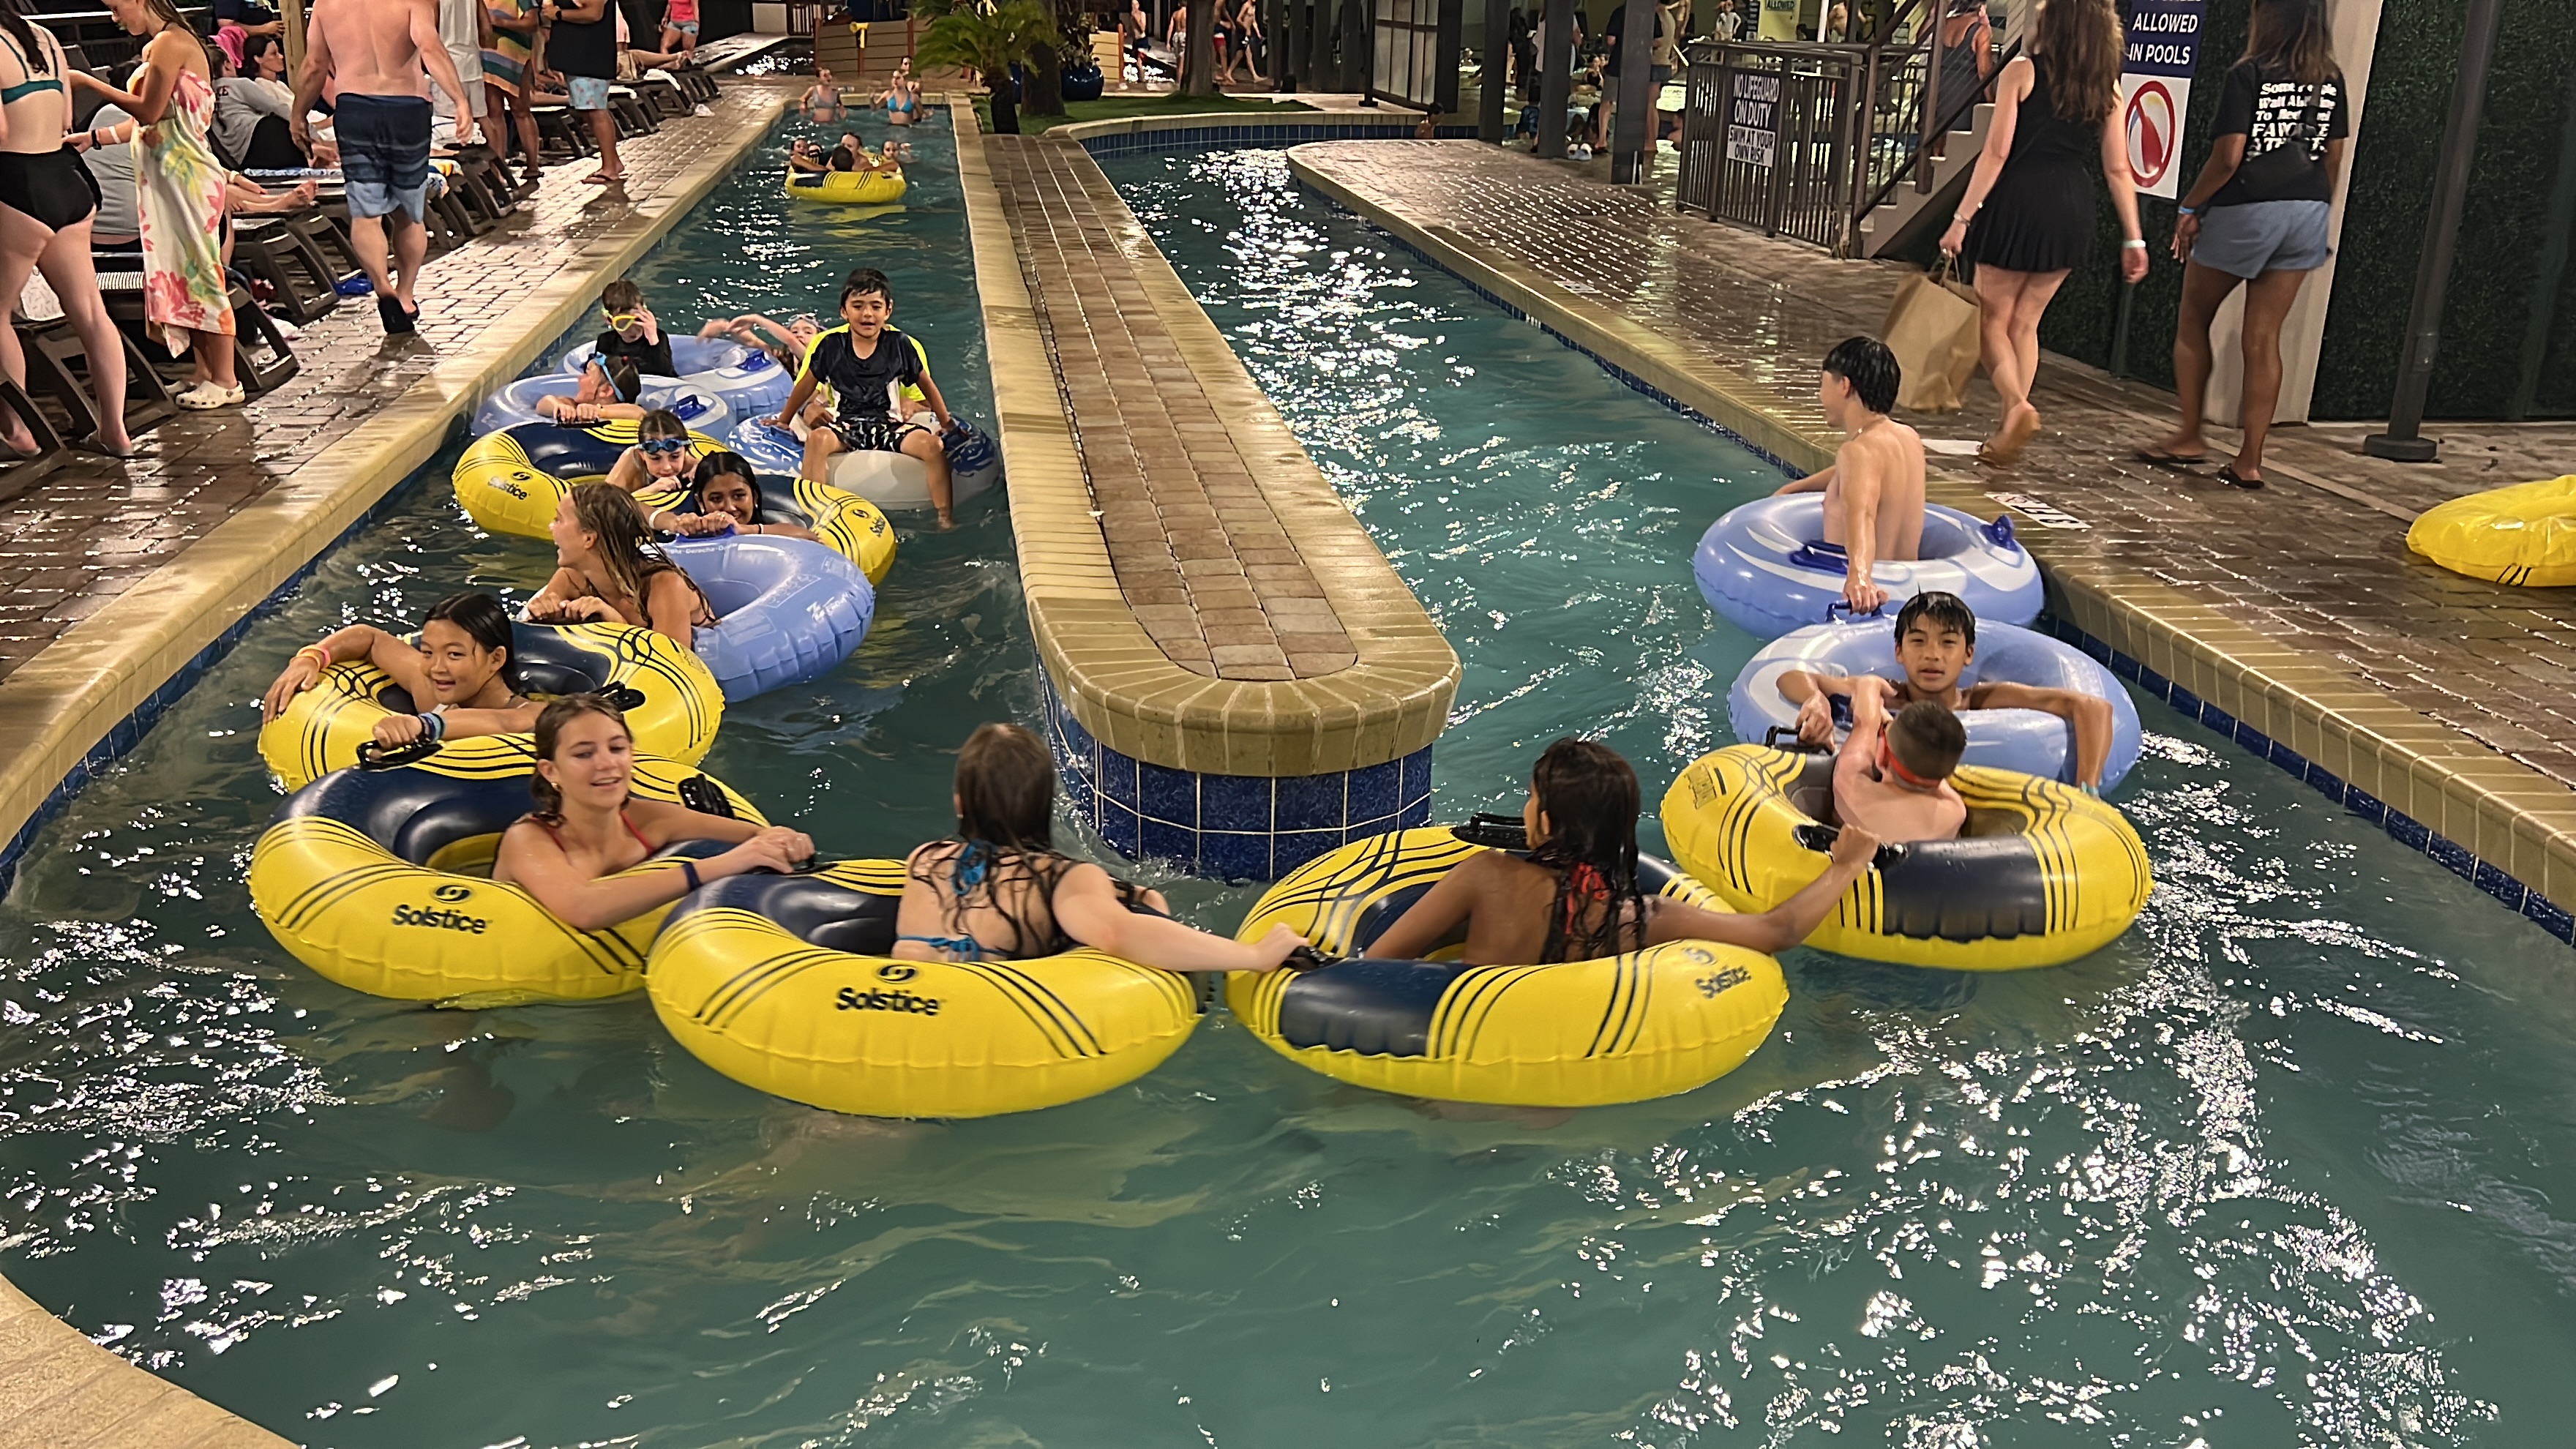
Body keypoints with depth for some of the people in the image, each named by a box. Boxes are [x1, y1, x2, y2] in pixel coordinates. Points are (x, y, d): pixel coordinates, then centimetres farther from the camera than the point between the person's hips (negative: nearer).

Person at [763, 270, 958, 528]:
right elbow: (806, 386, 14)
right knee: (817, 439, -34)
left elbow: (927, 386, 11)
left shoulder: (900, 344, 0)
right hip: (845, 424, 0)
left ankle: (945, 516, -19)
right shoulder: (830, 345, 0)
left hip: (889, 424, 0)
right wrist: (783, 421, 22)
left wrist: (948, 426, 10)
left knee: (930, 443, -28)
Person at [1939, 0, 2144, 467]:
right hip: (2073, 207, 4)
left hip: (2020, 201, -4)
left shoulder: (2022, 72, -4)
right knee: (2025, 322, 15)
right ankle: (2010, 430, 14)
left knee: (1992, 319, 6)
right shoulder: (2109, 86, 7)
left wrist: (1962, 218, -9)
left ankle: (2017, 406, -18)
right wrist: (2132, 239, 9)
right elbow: (2118, 169, 5)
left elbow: (1997, 152, -11)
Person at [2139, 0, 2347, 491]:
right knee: (2263, 339, 6)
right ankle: (2249, 460, 6)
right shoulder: (2331, 81, 7)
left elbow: (2228, 157, -15)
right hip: (2306, 212, 5)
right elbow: (2334, 158, 9)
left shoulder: (2248, 75, -10)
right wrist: (2319, 213, 20)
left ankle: (2189, 435, 14)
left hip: (2245, 210, -5)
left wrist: (2190, 207, -5)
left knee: (2193, 320, 14)